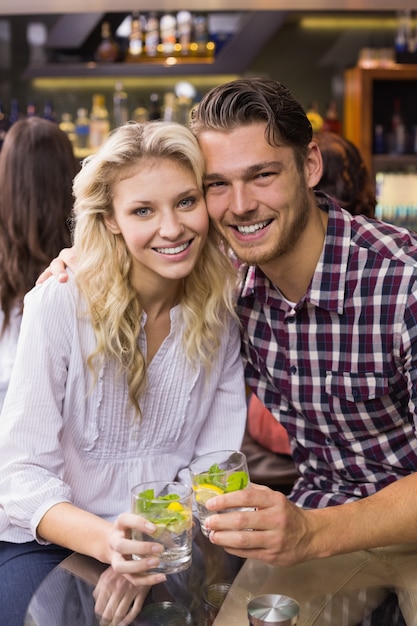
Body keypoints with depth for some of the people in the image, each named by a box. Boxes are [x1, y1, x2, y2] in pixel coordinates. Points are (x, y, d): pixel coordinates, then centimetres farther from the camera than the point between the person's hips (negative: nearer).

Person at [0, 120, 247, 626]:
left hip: (166, 541, 3)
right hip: (48, 541, -2)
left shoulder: (225, 312, -5)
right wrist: (105, 540, -33)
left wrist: (151, 553, -21)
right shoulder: (59, 305, -15)